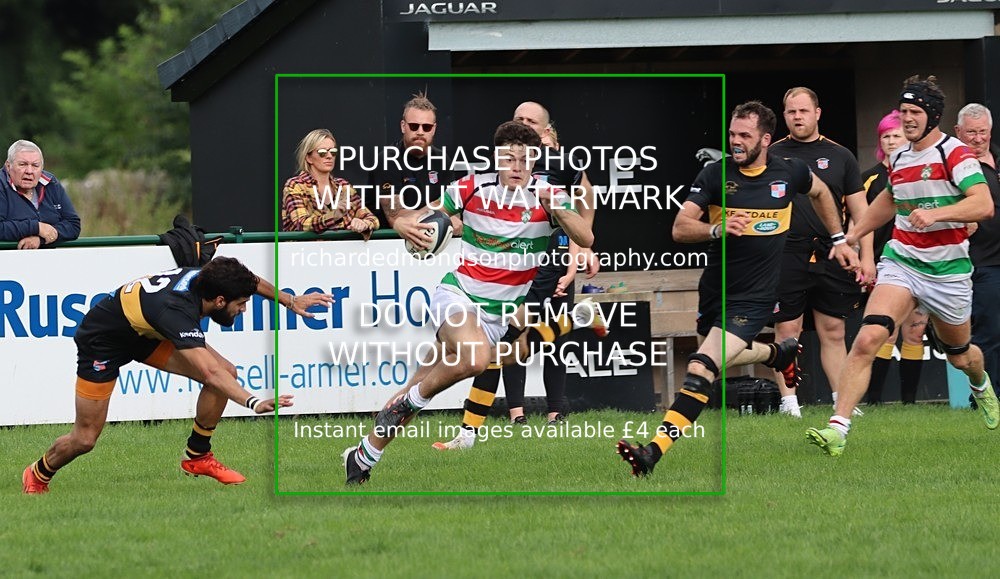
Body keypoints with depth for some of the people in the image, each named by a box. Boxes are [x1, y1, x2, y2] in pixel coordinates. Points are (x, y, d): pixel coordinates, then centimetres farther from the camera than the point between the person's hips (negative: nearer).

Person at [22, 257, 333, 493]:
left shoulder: (204, 277, -19)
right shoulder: (176, 310, -42)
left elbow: (250, 282, 6)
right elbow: (210, 373, -54)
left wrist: (290, 301, 12)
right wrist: (254, 403, -64)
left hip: (145, 333, 8)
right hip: (101, 341, -8)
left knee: (227, 371, -7)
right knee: (85, 438, -7)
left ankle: (197, 456, 9)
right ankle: (38, 476, 24)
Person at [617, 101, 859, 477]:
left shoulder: (790, 172, -2)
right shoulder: (715, 175, -5)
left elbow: (819, 192, 23)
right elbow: (680, 229, -11)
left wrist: (839, 240, 24)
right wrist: (718, 229, -30)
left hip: (753, 299, -4)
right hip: (714, 291, 4)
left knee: (701, 371, -19)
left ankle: (653, 453, -26)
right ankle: (778, 353, 55)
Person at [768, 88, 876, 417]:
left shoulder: (839, 156, 11)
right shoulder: (772, 156, 7)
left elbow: (859, 210, 12)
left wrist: (866, 256, 4)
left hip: (832, 257, 1)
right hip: (786, 257, -1)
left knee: (833, 332, 4)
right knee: (786, 331, -2)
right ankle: (789, 403, 2)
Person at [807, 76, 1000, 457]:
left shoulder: (955, 154, -12)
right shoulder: (899, 158, 8)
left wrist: (935, 213, -38)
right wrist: (854, 234, 26)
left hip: (947, 269, -3)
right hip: (901, 262, 3)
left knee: (958, 354, 17)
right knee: (867, 340, -20)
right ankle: (837, 428, -26)